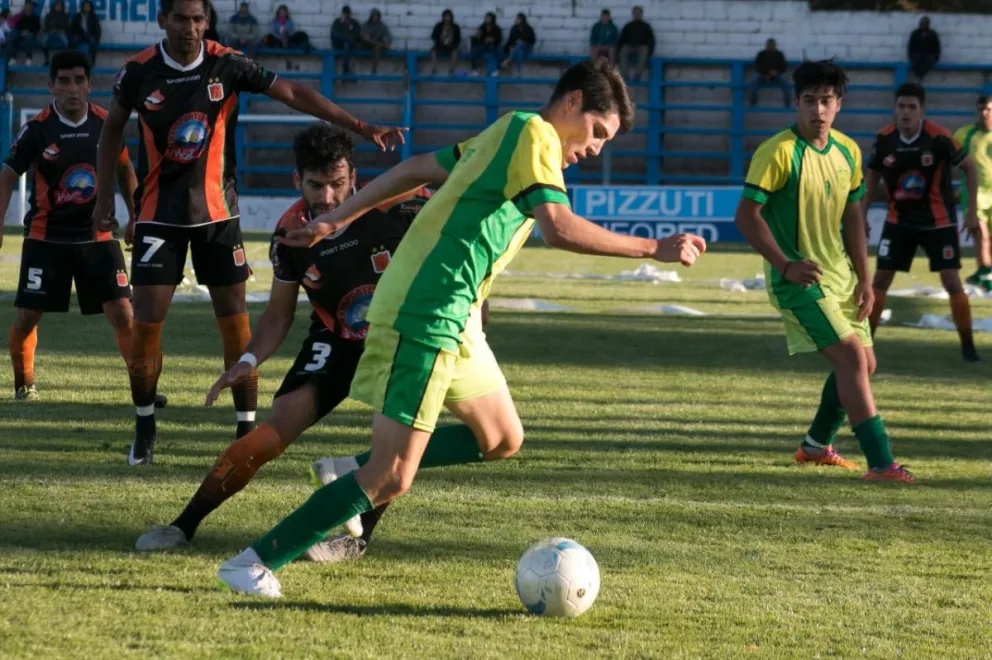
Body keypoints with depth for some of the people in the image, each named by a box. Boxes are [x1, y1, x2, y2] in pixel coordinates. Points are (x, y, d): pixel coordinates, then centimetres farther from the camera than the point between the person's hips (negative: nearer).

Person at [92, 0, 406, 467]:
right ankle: (144, 426, 11)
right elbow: (113, 127, 10)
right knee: (147, 320, -6)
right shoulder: (139, 72, -7)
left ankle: (247, 429, 6)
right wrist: (105, 193, 7)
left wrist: (361, 128, -11)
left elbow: (294, 94, -7)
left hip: (217, 212, 0)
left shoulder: (228, 65, -8)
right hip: (159, 214, 0)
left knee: (235, 321, -2)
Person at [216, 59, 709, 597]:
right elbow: (559, 228, -23)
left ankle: (354, 473, 17)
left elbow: (417, 169, 23)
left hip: (453, 318, 11)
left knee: (501, 440, 16)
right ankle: (255, 564, -6)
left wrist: (336, 220, 27)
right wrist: (653, 249, -19)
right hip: (425, 315, -11)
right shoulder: (536, 135, -10)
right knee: (391, 481, -10)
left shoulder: (508, 134, 18)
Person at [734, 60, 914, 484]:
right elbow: (747, 215, -17)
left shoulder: (847, 151, 6)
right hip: (800, 279, -8)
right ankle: (881, 463, -20)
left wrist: (864, 278, 10)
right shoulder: (778, 152, -16)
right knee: (852, 357, -19)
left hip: (839, 275, 8)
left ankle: (816, 446, 35)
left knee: (865, 364, 16)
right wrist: (786, 265, -25)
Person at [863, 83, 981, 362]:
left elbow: (970, 169, -8)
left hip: (939, 221, -3)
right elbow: (873, 175, 8)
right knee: (880, 279, 0)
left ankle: (968, 346, 4)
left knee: (952, 282, -8)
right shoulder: (884, 138, -10)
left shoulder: (939, 137, -21)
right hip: (899, 221, 3)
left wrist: (972, 213, -10)